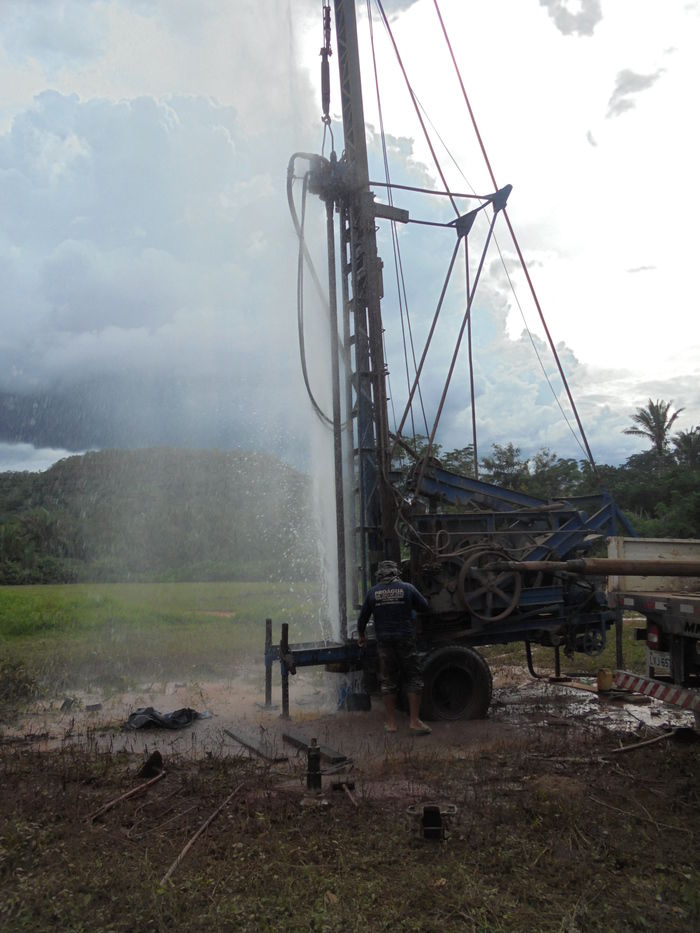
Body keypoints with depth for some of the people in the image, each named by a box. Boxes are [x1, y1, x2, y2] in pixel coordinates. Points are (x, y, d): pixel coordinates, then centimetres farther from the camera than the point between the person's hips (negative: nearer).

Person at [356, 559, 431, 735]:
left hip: (384, 641, 2)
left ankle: (391, 722, 14)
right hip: (405, 640, -2)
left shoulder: (373, 592, 3)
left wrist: (361, 635, 27)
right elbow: (424, 607, 8)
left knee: (387, 681, 10)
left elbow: (363, 617, 10)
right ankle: (414, 722, 3)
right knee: (413, 679, 5)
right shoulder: (407, 588, -2)